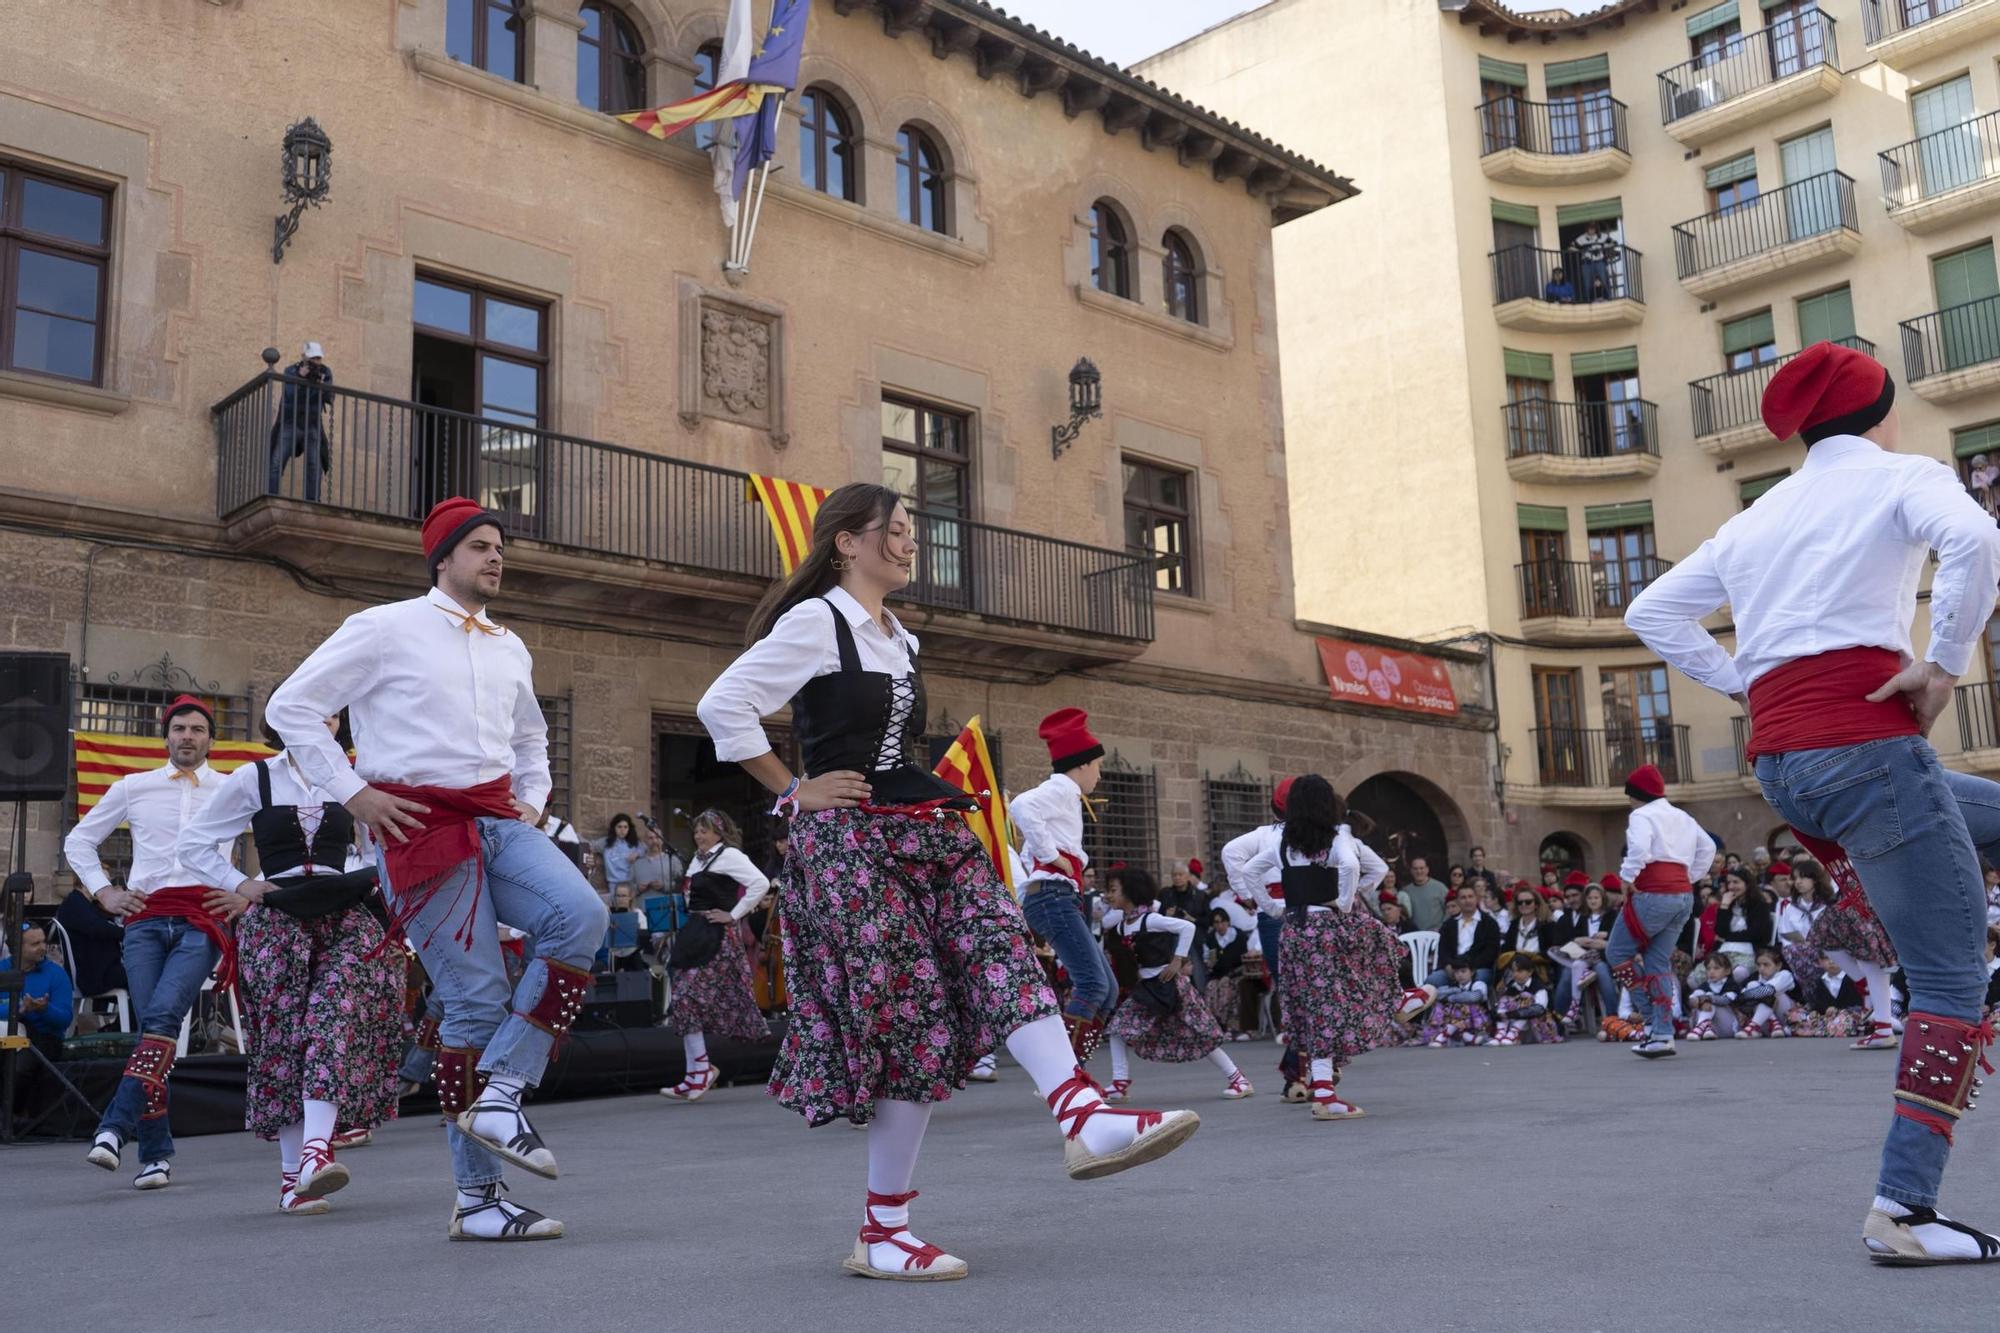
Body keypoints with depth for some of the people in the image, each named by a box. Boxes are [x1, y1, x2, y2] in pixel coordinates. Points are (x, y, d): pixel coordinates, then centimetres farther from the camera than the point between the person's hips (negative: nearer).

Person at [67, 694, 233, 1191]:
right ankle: (156, 1154, -4)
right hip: (145, 919, 2)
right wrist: (105, 894, 11)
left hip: (203, 919, -2)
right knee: (151, 1027, -7)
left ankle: (116, 1127, -27)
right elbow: (78, 841, 24)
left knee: (162, 1017, -23)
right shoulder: (133, 788, 17)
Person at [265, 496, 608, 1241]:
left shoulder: (510, 649, 18)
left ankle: (500, 1093, -11)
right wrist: (352, 793, -8)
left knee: (581, 917, -22)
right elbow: (291, 708, -2)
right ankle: (476, 1197, 5)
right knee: (476, 1000, -8)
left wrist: (532, 802, 17)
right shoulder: (386, 629, 0)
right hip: (422, 825, -6)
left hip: (499, 820, 6)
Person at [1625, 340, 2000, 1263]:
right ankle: (1903, 1208, -7)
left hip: (1781, 762, 7)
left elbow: (1651, 614, 20)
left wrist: (1740, 683, 13)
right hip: (1867, 743, -7)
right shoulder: (1902, 477, 3)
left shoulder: (1755, 519, 22)